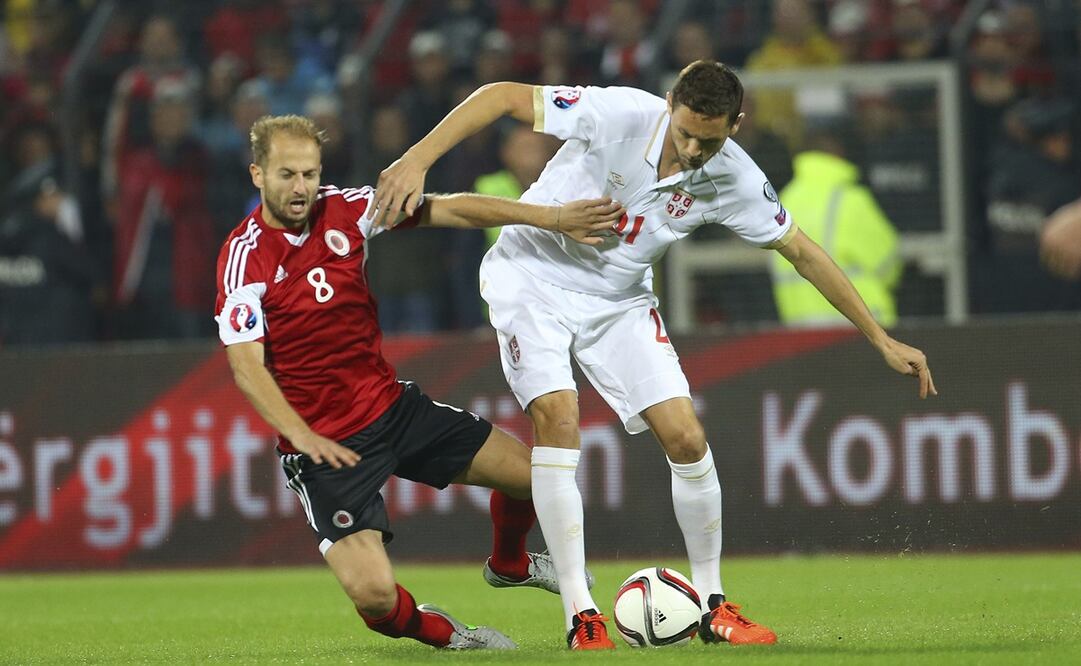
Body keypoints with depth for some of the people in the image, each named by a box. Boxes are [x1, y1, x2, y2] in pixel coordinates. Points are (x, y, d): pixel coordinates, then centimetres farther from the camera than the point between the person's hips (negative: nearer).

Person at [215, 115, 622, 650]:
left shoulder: (343, 211, -3)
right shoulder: (244, 256, -17)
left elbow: (448, 210, -2)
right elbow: (246, 366, -22)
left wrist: (550, 218, -9)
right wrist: (303, 436, -36)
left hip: (391, 404, 6)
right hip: (323, 441, -6)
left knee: (529, 470, 6)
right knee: (375, 595, -21)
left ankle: (508, 564, 40)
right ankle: (433, 629, 15)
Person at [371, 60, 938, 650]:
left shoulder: (733, 180, -15)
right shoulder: (620, 115, -28)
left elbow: (800, 252, -1)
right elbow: (504, 96, -23)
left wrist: (882, 341, 2)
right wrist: (416, 161, -33)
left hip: (619, 301, 4)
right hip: (534, 275, -4)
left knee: (686, 439, -7)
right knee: (557, 417, -23)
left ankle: (713, 607, 9)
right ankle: (580, 614, -17)